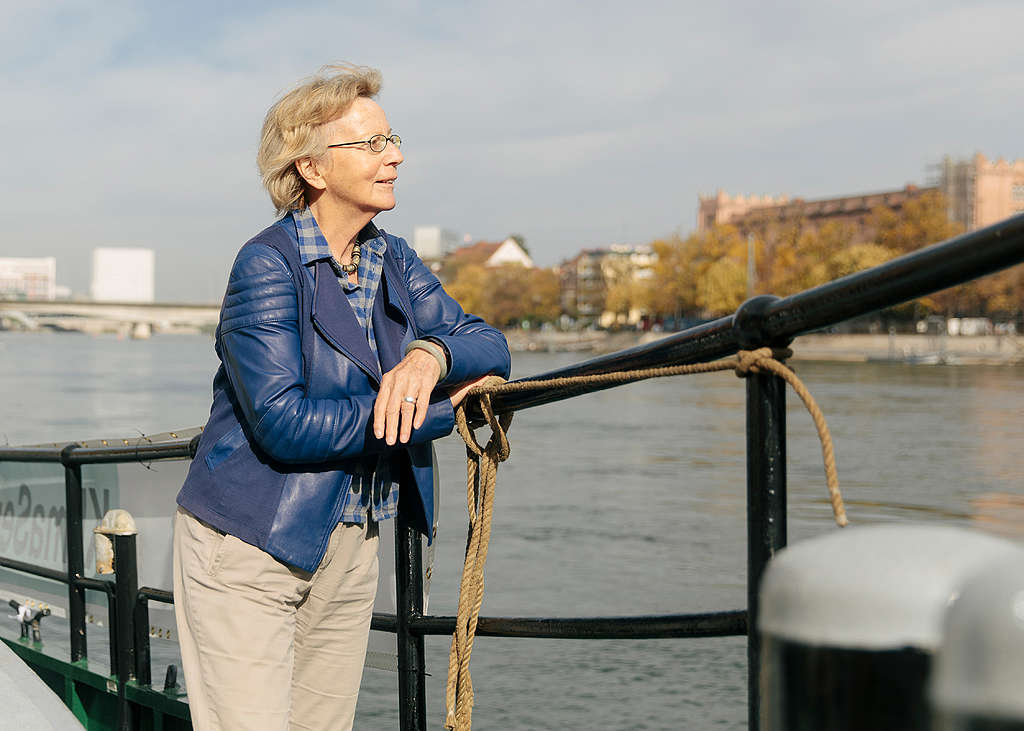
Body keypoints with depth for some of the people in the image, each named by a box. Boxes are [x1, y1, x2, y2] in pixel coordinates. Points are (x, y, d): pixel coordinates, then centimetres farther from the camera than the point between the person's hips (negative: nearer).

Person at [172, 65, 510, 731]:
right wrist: (443, 413, -18)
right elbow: (283, 424, -23)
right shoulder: (268, 265, -14)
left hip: (351, 545, 7)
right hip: (250, 549, -7)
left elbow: (492, 348, 4)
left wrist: (433, 353, -21)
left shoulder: (394, 262, 8)